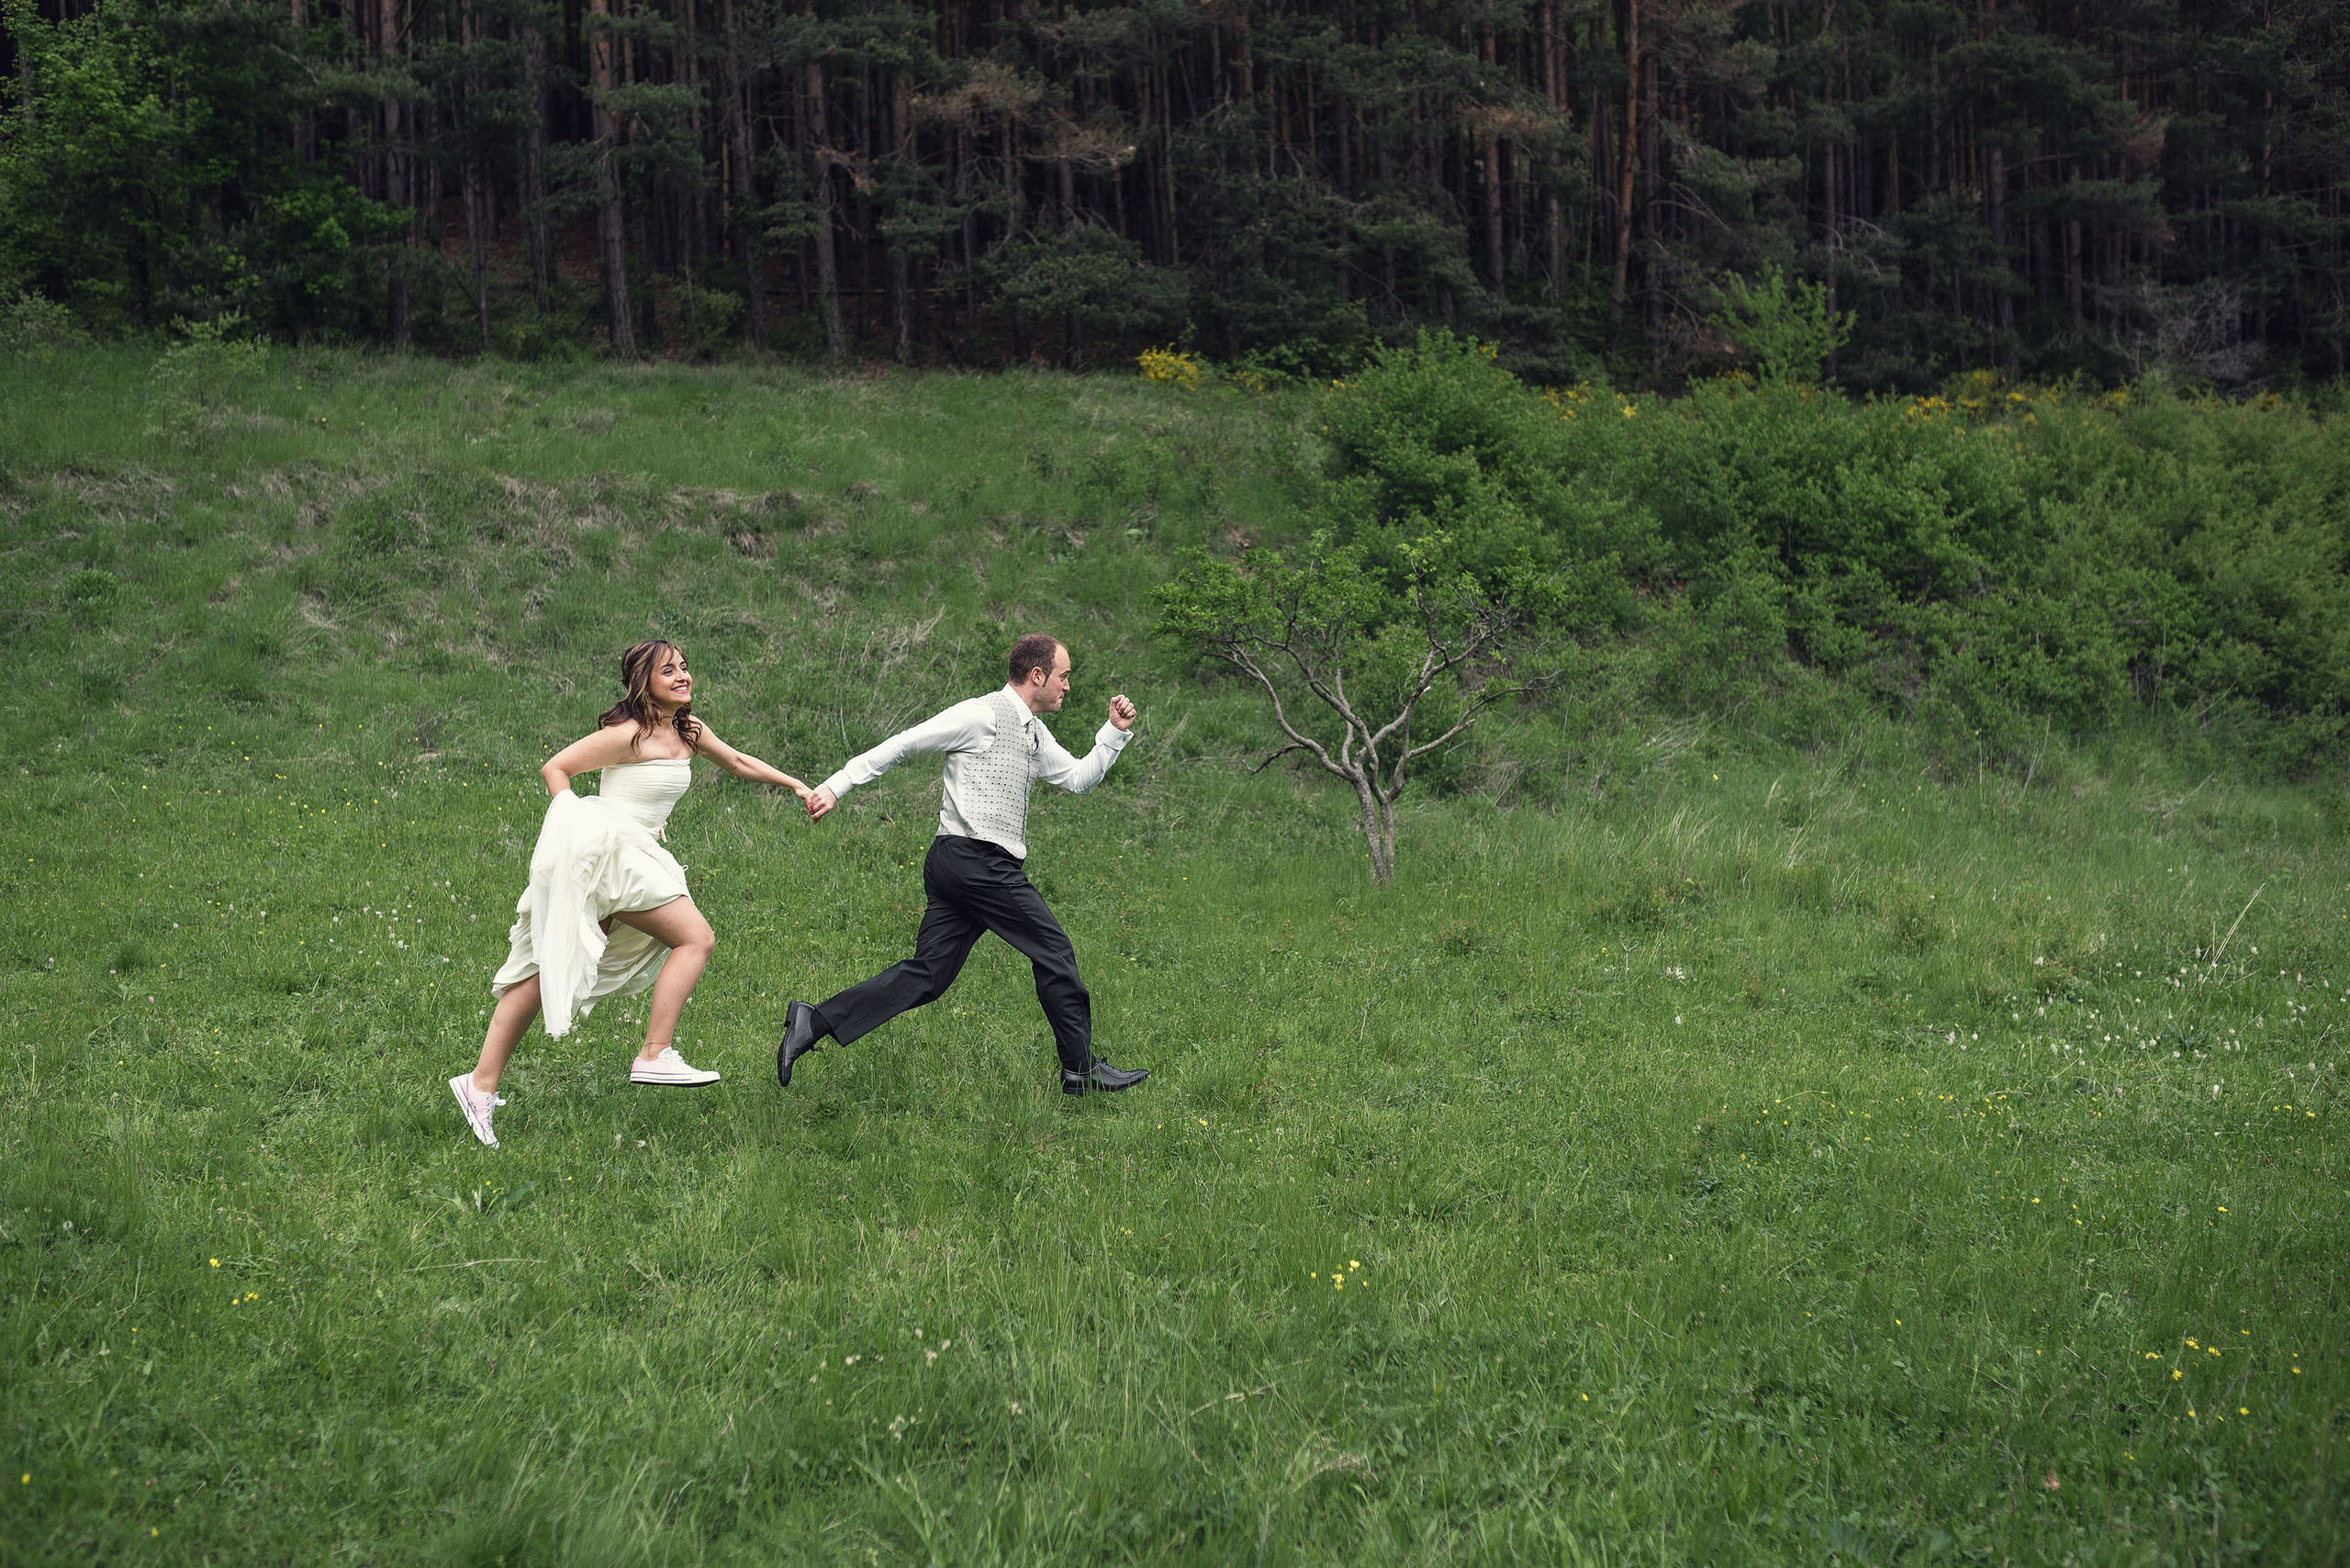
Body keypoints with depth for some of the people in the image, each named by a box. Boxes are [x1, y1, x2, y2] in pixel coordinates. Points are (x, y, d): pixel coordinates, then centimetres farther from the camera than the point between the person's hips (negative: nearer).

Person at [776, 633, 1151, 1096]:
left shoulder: (1034, 734, 20)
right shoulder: (983, 715, -9)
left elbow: (1078, 778, 29)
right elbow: (903, 744, -9)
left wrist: (1116, 732, 16)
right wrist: (836, 786, -11)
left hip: (953, 866, 10)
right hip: (977, 860, -10)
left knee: (927, 975, 3)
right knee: (1053, 950, -2)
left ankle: (815, 1022, -2)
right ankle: (1081, 1068, 7)